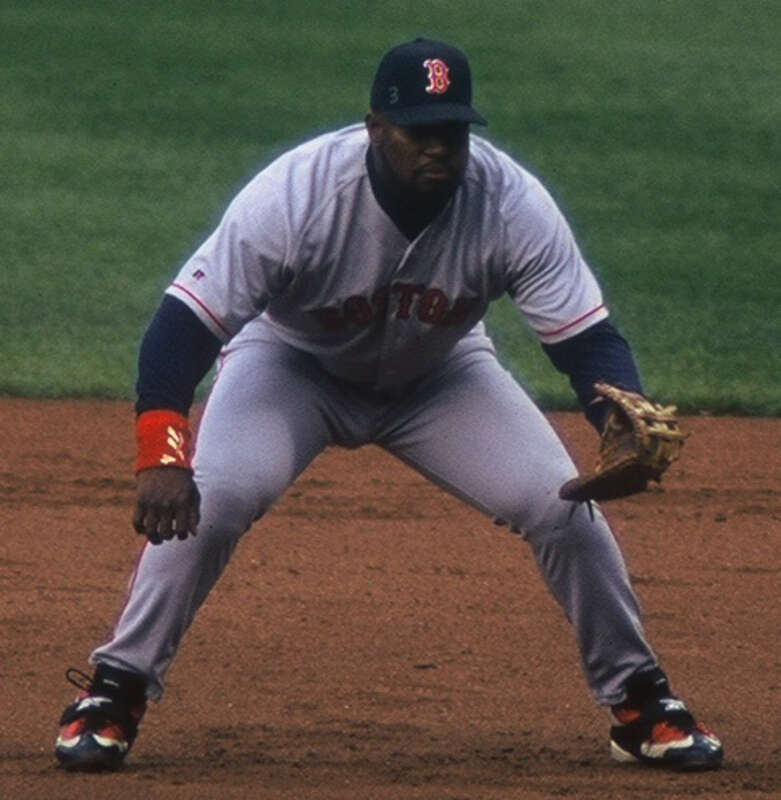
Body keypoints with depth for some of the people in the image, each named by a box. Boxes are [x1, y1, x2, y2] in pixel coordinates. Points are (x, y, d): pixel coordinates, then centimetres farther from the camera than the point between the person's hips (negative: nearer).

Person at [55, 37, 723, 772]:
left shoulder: (511, 203, -29)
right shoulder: (295, 195, -36)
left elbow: (587, 340, -25)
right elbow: (184, 326, -35)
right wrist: (160, 457, -49)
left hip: (439, 376, 2)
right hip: (293, 362, -2)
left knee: (564, 507, -12)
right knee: (209, 499, -28)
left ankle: (638, 703, 9)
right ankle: (115, 692, -11)